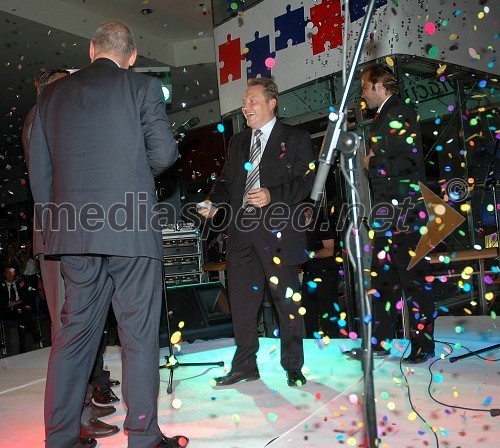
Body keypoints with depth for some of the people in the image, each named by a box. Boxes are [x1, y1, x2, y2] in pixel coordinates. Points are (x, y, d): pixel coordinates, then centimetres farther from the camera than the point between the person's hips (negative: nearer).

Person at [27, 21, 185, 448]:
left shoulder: (52, 94, 13)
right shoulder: (143, 86, 2)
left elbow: (39, 169, 11)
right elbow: (164, 152, -4)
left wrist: (56, 222, 18)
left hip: (73, 231, 4)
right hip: (131, 226, -4)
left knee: (75, 331, 13)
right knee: (139, 333, 3)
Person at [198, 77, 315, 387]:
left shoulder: (295, 139, 3)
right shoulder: (238, 142, 21)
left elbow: (306, 181, -5)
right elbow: (227, 181, 20)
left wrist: (273, 195, -19)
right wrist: (213, 202, 1)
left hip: (278, 229, -5)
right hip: (242, 228, 6)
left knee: (287, 299, 1)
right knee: (241, 299, 9)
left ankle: (293, 366, 16)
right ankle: (245, 366, 22)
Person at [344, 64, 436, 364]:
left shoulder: (398, 113, -8)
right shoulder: (386, 116, 20)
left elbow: (409, 159, -20)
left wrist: (373, 163, -11)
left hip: (404, 211, -10)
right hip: (389, 212, 10)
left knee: (413, 278, -2)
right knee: (382, 278, 12)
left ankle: (424, 345, 8)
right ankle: (380, 342, 21)